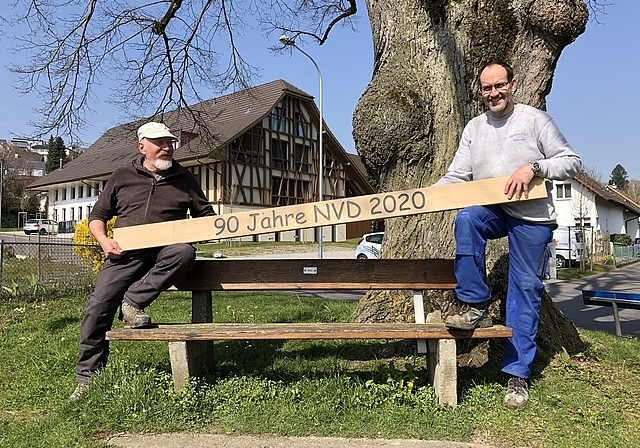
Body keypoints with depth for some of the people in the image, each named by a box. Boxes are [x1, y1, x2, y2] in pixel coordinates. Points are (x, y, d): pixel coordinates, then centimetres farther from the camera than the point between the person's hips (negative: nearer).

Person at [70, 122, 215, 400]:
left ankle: (134, 301, -22)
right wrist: (103, 240, -3)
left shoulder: (184, 179, 14)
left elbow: (206, 215, 18)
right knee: (99, 305, -12)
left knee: (184, 253, -35)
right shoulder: (122, 176, 14)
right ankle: (87, 376, 5)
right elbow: (97, 216, 18)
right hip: (126, 253, 1)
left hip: (164, 251, 0)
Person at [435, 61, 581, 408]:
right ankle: (475, 306, -21)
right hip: (492, 211, 3)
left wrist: (533, 167, -19)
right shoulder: (474, 128, 10)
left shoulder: (536, 120, 0)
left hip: (532, 218, -2)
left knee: (525, 291, -1)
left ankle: (517, 373, 10)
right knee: (466, 219, -32)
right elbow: (457, 177, 5)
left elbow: (572, 162, -2)